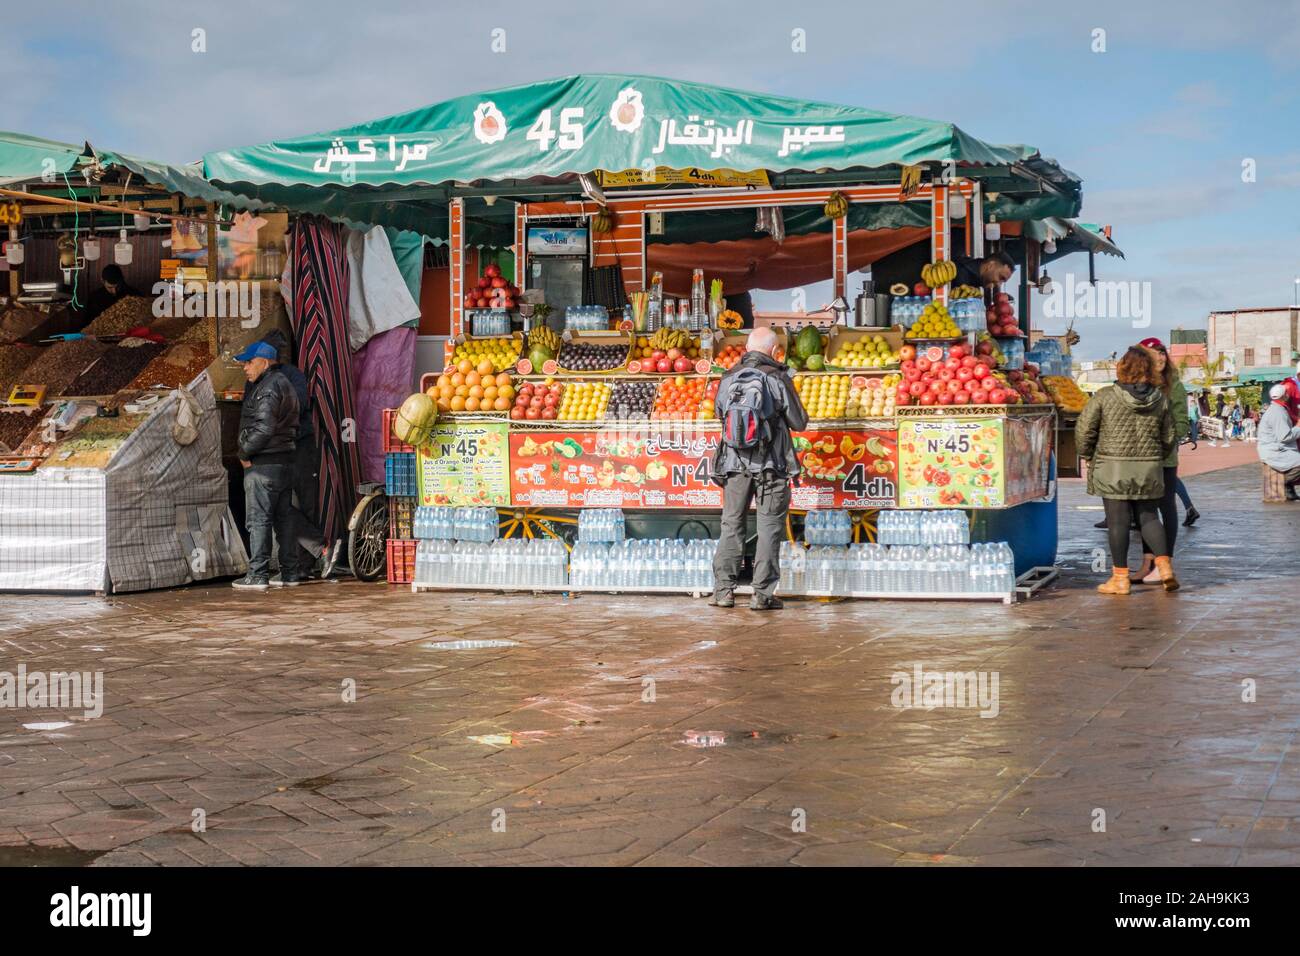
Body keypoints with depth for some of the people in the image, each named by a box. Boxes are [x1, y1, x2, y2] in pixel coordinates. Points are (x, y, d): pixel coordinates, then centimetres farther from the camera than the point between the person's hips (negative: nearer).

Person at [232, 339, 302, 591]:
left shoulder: (267, 388, -13)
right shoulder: (284, 383, 19)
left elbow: (263, 428, -23)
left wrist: (244, 452, -11)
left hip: (263, 464, -10)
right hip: (285, 460, 10)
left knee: (258, 519, -7)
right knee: (284, 517, 12)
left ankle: (258, 575, -7)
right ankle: (290, 572, 15)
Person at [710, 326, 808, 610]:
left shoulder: (728, 379, 1)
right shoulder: (778, 378, -8)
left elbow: (719, 413, 15)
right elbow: (799, 423, -3)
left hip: (735, 462, 3)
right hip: (772, 465, -3)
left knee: (732, 524, 12)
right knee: (770, 526, 4)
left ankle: (723, 589, 10)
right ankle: (763, 594, 1)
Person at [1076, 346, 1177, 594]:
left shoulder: (1105, 397, -9)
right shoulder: (1160, 399, 2)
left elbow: (1084, 430, -6)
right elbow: (1169, 438, 9)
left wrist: (1089, 456, 10)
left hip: (1112, 470, -3)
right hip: (1149, 470, 3)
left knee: (1117, 521, 2)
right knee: (1149, 517, 14)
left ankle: (1120, 578, 6)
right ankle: (1165, 565, 0)